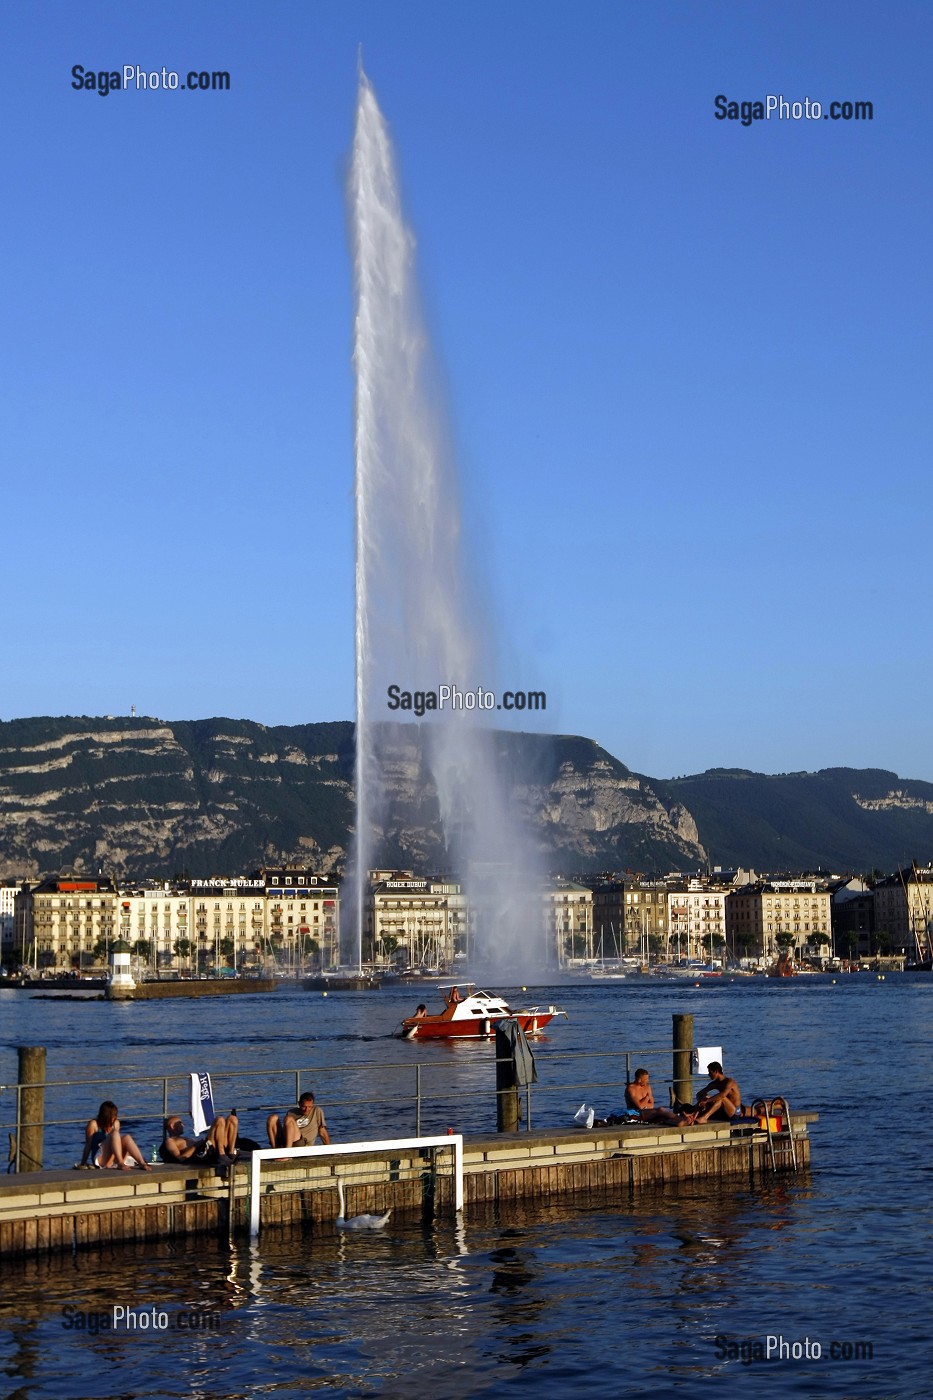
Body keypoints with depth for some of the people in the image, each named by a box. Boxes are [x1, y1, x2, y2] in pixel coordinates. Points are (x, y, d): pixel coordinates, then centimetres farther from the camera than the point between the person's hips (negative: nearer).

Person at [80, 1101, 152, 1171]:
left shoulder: (116, 1123, 11)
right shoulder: (93, 1124, -3)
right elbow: (88, 1145, 0)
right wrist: (82, 1163, 1)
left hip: (114, 1161, 5)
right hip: (100, 1160, -5)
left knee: (126, 1137, -21)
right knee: (115, 1133, -24)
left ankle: (142, 1163, -34)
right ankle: (120, 1163, -38)